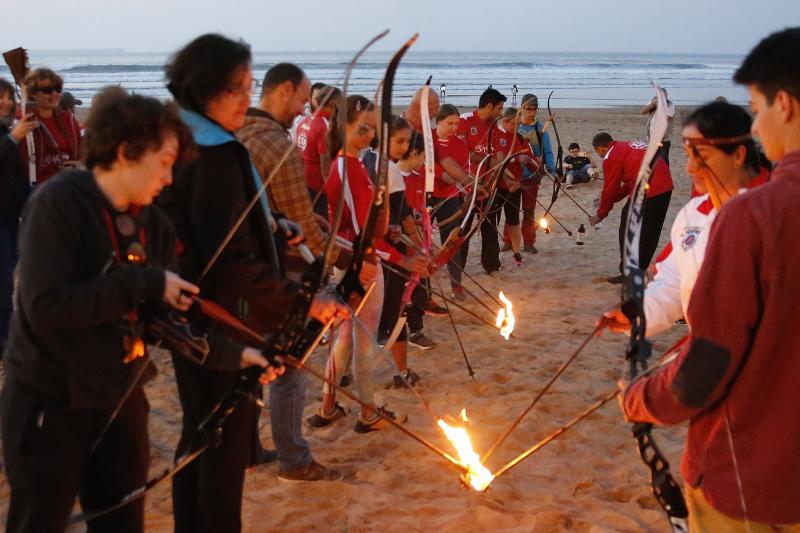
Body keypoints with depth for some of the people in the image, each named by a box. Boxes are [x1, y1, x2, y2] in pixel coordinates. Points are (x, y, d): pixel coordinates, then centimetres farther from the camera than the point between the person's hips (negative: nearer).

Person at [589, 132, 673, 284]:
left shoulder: (611, 157, -5)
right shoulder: (629, 145, 22)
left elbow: (610, 189, -2)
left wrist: (600, 215, 12)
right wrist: (609, 200, 28)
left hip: (646, 193, -9)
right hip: (666, 187, 9)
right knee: (651, 233, 19)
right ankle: (640, 269, 31)